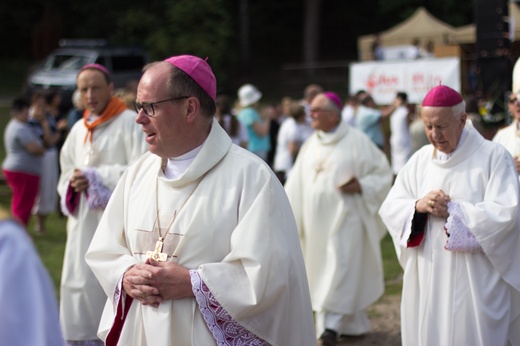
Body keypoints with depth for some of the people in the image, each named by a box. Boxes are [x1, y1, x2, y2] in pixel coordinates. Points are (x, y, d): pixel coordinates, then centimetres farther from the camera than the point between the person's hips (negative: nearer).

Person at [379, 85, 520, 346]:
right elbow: (389, 208, 5)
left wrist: (452, 211, -15)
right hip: (427, 280, 4)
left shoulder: (494, 156, -6)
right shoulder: (420, 160, 8)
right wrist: (418, 206, -14)